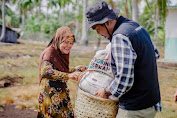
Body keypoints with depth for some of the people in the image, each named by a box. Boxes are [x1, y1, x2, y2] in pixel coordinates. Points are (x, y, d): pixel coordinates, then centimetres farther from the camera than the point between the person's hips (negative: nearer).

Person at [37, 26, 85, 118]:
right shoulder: (50, 52, -16)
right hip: (50, 93, -8)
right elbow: (45, 71, -34)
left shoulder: (62, 54, 9)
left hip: (61, 92, 8)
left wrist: (75, 69, 7)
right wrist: (68, 76, -41)